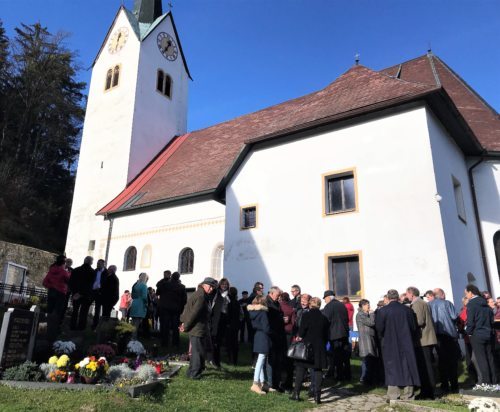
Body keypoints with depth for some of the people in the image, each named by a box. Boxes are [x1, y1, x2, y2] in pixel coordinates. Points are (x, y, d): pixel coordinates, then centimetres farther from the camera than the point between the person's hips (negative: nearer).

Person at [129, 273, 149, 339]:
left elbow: (132, 296, 17)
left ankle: (131, 338, 16)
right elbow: (144, 297, -15)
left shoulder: (135, 284, 12)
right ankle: (134, 338, -7)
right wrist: (146, 304, -4)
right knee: (137, 324, -6)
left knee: (133, 323, 12)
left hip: (134, 305, 7)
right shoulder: (144, 285, -10)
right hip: (140, 306, -7)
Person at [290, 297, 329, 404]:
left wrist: (299, 337, 6)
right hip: (319, 348, 3)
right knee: (318, 370, 8)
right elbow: (326, 335, 7)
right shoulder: (324, 318, 3)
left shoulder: (306, 315, -8)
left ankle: (296, 393, 11)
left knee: (300, 369, 8)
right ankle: (317, 395, 6)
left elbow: (301, 331, -12)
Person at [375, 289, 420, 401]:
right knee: (407, 367, 11)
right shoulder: (407, 310, -2)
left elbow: (379, 328, -8)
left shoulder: (382, 311, -11)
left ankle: (393, 395, 6)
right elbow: (414, 328, 2)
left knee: (392, 368, 5)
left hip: (390, 344, -2)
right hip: (406, 344, 2)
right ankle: (408, 395, 16)